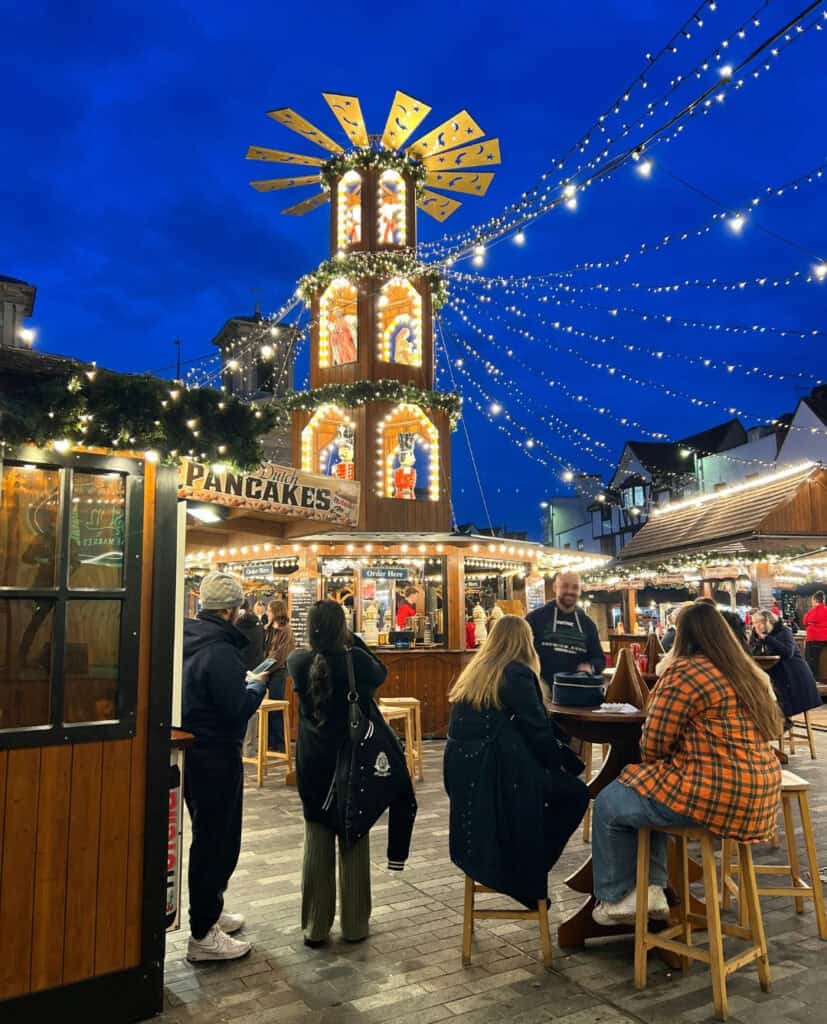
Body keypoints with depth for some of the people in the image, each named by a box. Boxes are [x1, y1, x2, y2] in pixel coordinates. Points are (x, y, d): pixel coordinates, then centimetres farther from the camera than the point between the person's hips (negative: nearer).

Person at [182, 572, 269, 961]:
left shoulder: (190, 640, 5)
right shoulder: (220, 652, -24)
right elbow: (238, 709, -24)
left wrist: (241, 680, 9)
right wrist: (257, 685, -7)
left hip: (194, 751, 10)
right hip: (216, 757, -10)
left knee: (213, 837, 22)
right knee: (216, 840, 2)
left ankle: (209, 911, 37)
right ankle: (203, 935, 13)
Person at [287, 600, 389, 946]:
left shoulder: (299, 662, -9)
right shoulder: (356, 660, -18)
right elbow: (381, 674, 3)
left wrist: (320, 642, 12)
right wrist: (354, 643, 1)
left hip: (313, 762, 2)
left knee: (317, 843, 11)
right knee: (354, 842, 11)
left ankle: (315, 927, 19)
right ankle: (354, 925, 21)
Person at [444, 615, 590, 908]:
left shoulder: (474, 672, 15)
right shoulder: (516, 674, -8)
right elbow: (537, 729, -9)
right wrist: (560, 763, 10)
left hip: (465, 772, 8)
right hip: (495, 772, -8)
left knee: (563, 784, 22)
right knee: (575, 793, 8)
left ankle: (522, 872, 20)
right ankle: (527, 879, 10)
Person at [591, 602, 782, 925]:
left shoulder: (684, 673, -15)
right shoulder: (751, 672, 11)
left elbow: (653, 745, -11)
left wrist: (655, 772, 13)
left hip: (715, 796, -9)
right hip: (758, 795, 9)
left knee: (608, 806, 9)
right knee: (649, 795, 28)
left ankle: (615, 899, 22)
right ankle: (652, 887, 24)